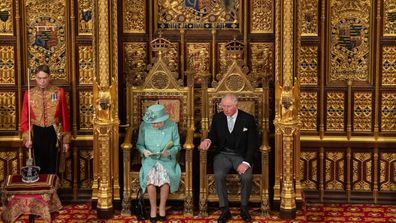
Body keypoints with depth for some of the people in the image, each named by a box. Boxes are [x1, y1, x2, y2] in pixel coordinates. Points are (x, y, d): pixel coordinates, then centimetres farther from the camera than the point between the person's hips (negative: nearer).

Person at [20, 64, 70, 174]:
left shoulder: (59, 92, -5)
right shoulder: (29, 94, -3)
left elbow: (65, 116, -1)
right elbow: (24, 118, 0)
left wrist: (66, 140, 0)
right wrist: (27, 138, -12)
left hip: (53, 133, -1)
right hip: (37, 133, 1)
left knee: (52, 166, 4)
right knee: (39, 165, 10)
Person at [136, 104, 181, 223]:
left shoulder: (172, 126, -3)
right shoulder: (144, 126, -3)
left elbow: (177, 146, 3)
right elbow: (139, 144, 7)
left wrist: (169, 152, -17)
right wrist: (143, 150, -15)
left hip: (167, 160, 0)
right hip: (149, 160, 0)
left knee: (164, 179, -30)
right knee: (151, 179, -29)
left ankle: (162, 207, -7)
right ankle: (153, 208, -7)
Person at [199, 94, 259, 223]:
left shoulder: (248, 119, -3)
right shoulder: (217, 118, 5)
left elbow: (253, 143, -5)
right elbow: (213, 136, 14)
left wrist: (246, 162, -18)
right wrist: (208, 140, -13)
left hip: (241, 155, -2)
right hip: (223, 154, 2)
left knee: (247, 176, -30)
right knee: (218, 175, -30)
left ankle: (244, 208, -6)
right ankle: (225, 210, -15)